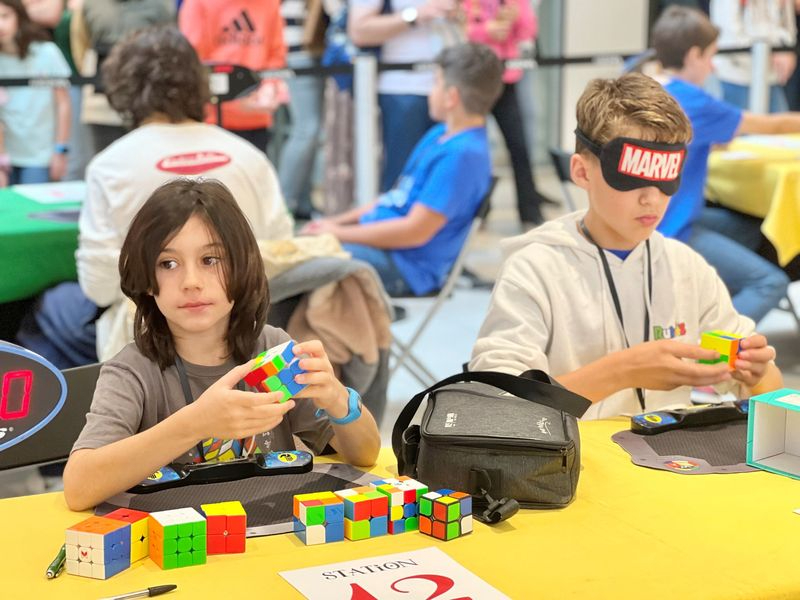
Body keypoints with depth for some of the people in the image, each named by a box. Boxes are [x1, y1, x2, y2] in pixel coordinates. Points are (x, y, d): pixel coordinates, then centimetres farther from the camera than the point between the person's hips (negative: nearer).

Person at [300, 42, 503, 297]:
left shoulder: (463, 154, -19)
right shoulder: (440, 135, 14)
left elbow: (416, 231, -22)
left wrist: (338, 232, -14)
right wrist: (336, 221, 12)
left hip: (408, 266, -10)